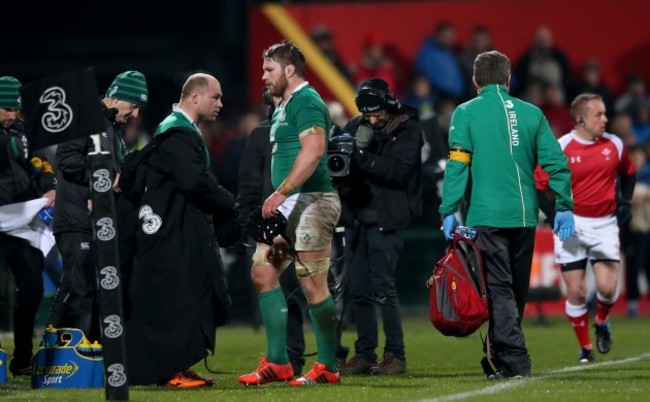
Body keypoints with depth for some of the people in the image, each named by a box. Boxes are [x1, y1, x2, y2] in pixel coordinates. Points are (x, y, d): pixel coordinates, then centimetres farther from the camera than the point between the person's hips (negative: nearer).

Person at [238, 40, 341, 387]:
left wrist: (281, 192, -25)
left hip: (311, 202, -11)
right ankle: (277, 363, 12)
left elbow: (313, 150, -25)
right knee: (262, 274, 8)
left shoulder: (306, 102, -12)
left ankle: (327, 367, 0)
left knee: (313, 285, -8)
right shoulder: (285, 105, 20)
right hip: (288, 206, 11)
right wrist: (279, 197, 17)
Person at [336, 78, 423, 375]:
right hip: (356, 217, 5)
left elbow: (398, 170, -18)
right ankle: (364, 355, 13)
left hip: (386, 220, -5)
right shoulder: (355, 127, 9)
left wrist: (361, 155, -24)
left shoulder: (407, 130, -4)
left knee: (382, 288, -11)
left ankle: (395, 355, -4)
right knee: (358, 290, 6)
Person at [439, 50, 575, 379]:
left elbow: (457, 164, -8)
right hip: (524, 215, 4)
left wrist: (449, 211, -6)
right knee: (516, 289, 14)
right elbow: (556, 161, 4)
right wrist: (564, 207, 9)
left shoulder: (466, 113, -2)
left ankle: (515, 361, -15)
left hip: (486, 215, -4)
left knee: (499, 289, -5)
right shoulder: (531, 113, 7)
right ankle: (497, 357, 22)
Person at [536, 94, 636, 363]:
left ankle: (602, 322, 22)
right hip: (572, 226, -2)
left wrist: (626, 202, 8)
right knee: (576, 292, -1)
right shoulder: (560, 148, -8)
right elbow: (539, 184, -2)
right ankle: (585, 348, 16)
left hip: (605, 224, 2)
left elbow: (628, 172, 21)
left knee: (607, 287, -11)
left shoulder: (614, 145, 2)